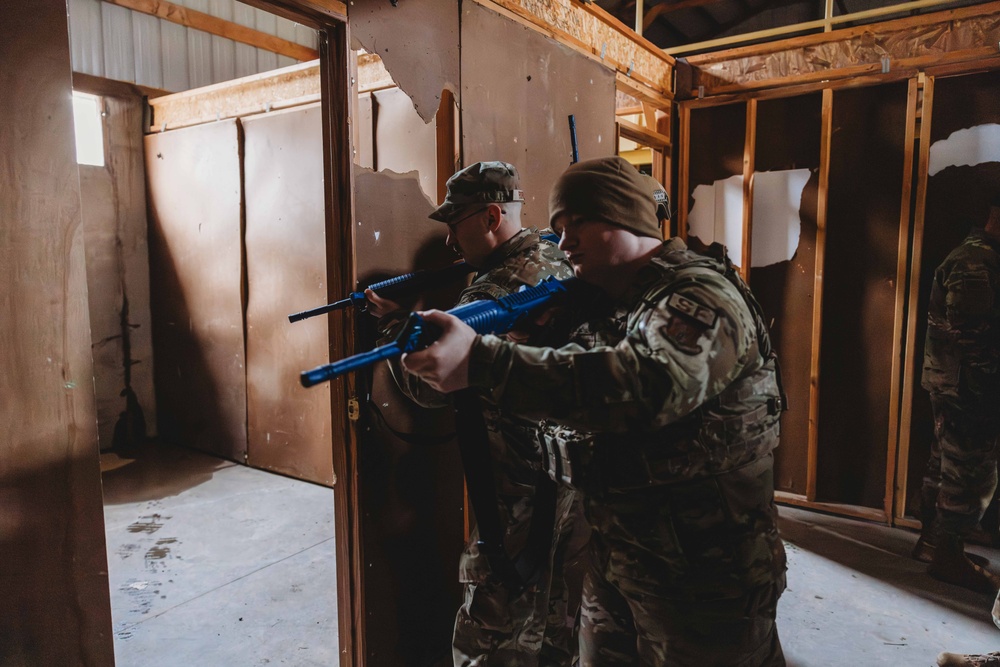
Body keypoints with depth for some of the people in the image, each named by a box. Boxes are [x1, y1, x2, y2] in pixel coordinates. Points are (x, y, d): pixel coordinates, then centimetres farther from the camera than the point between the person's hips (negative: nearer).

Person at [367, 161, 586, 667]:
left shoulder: (490, 296, -21)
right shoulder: (561, 262, 4)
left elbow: (428, 386, -17)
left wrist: (393, 322, -3)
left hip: (523, 493, -8)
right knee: (561, 620, 24)